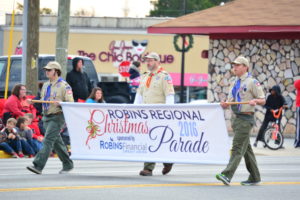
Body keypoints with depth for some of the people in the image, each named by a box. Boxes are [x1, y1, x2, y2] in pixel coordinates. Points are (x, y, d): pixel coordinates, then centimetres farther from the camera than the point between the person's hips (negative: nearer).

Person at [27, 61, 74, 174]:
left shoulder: (64, 86, -7)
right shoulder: (45, 85, 16)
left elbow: (70, 103, -11)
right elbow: (42, 99, 26)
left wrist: (60, 103, -28)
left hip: (57, 117, -8)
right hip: (46, 117, 8)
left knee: (48, 140, -15)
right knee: (57, 142, 12)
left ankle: (38, 165, -22)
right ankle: (67, 164, 24)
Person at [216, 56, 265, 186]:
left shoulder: (252, 82, -5)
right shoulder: (234, 83, 17)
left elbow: (263, 100, -5)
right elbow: (230, 100, 19)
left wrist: (255, 101, -25)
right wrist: (225, 104, -3)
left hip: (246, 118, -8)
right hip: (236, 117, 8)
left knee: (238, 147, -14)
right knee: (246, 148, 11)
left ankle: (227, 175, -24)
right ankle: (254, 177, 17)